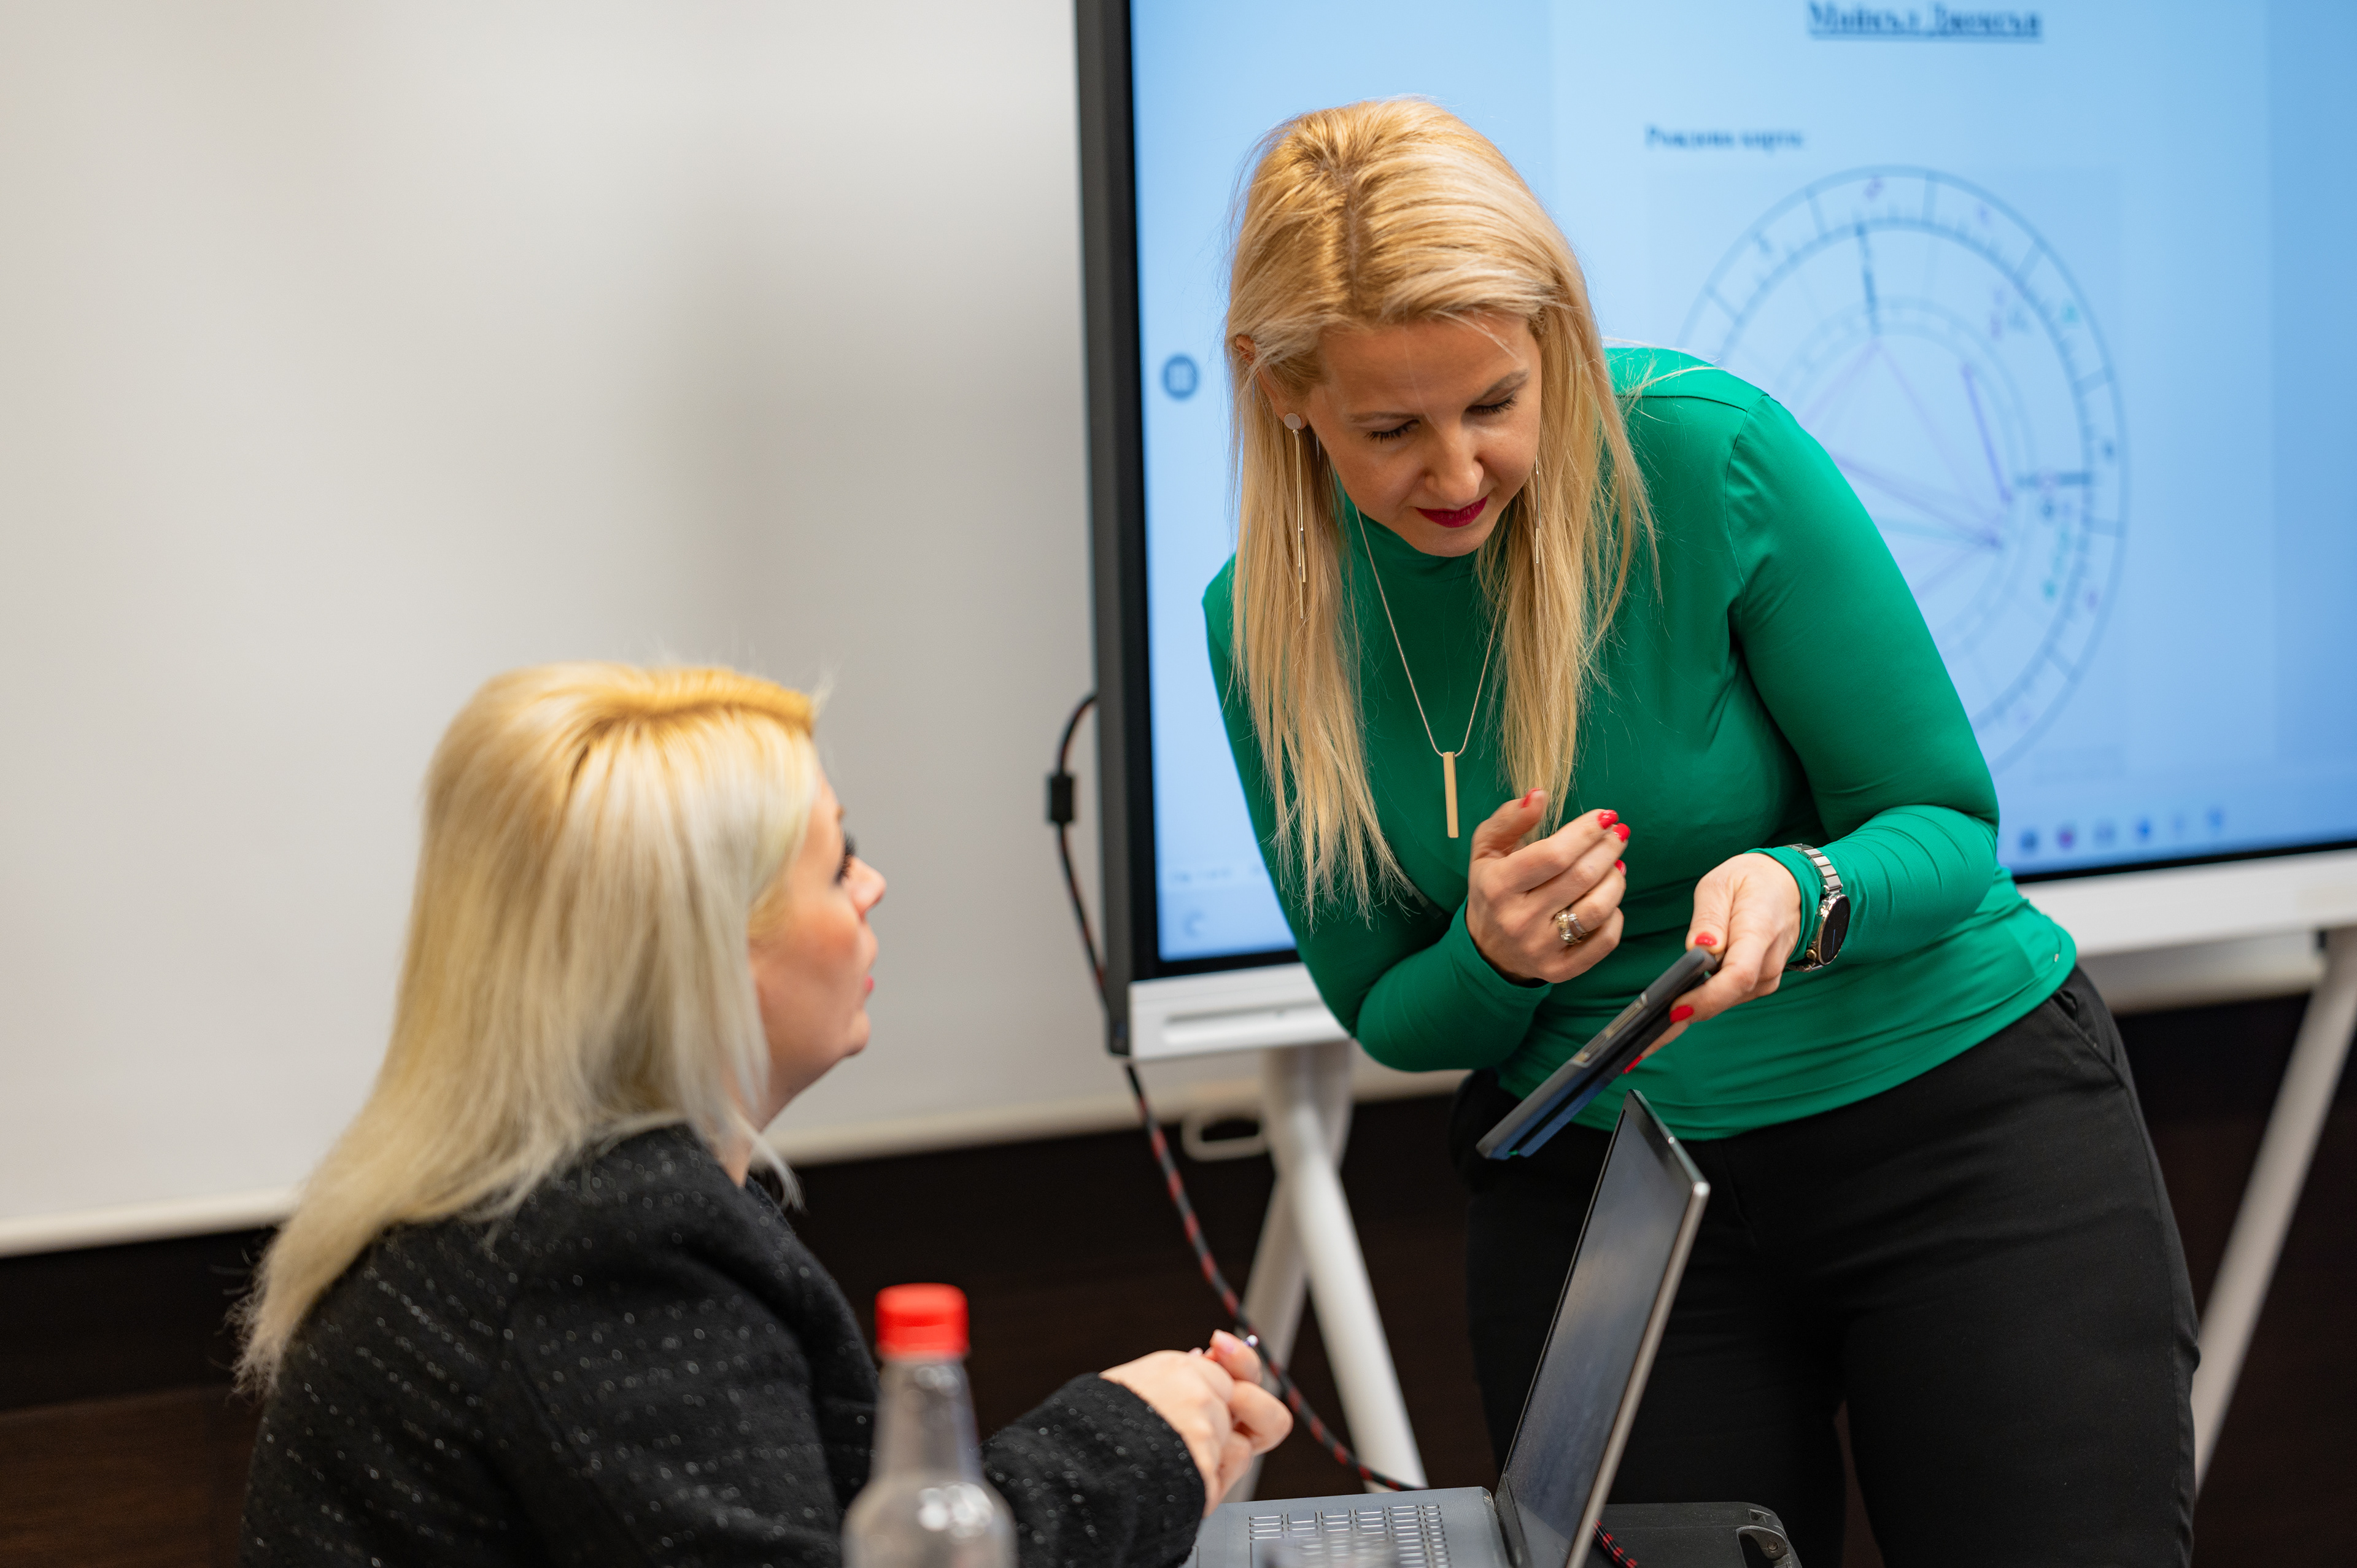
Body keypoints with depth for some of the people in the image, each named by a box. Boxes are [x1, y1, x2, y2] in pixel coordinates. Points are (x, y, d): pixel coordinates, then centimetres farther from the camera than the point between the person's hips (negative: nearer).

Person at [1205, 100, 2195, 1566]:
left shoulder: (1711, 455, -18)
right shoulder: (1268, 620, -7)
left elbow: (1949, 827, -10)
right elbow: (1385, 1013, 2)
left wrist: (1800, 895, -33)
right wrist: (1491, 964, -21)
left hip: (1956, 1113, -2)